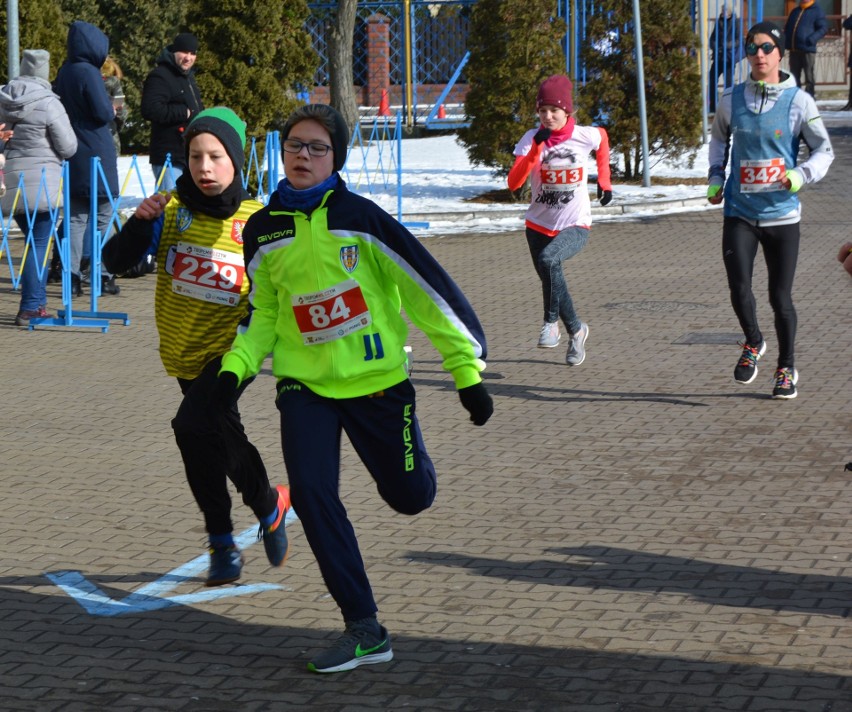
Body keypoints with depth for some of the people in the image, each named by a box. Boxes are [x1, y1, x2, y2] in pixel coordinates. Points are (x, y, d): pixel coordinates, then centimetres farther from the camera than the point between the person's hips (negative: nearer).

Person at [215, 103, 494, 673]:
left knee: (411, 497, 7)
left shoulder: (359, 219, -13)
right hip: (305, 385, 3)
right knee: (311, 492, -16)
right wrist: (238, 366, -2)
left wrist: (467, 370, -11)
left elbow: (427, 287, -10)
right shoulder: (264, 231, 0)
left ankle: (410, 460, 48)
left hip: (377, 381, -2)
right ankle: (364, 630, -7)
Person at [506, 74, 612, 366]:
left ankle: (551, 321, -17)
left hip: (575, 226, -3)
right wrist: (536, 148, -31)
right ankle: (576, 330, 35)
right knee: (550, 279, 10)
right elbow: (513, 183, -22)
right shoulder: (531, 139, -9)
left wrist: (604, 180, 18)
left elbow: (603, 137, 19)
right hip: (539, 225, 3)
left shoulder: (585, 136, -9)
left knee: (548, 259, -32)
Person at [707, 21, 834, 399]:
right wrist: (715, 177, 10)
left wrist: (801, 174, -19)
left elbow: (824, 150, -1)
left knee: (780, 297, 4)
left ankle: (786, 369, 25)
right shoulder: (732, 99, 3)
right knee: (739, 290, -11)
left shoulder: (798, 101, -5)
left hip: (782, 214, -1)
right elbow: (719, 137, 22)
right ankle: (753, 343, 20)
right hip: (740, 212, 1)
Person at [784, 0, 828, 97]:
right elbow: (787, 28, 26)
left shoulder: (817, 11, 0)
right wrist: (786, 40, 8)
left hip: (808, 49, -6)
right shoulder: (795, 11, 18)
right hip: (794, 50, 6)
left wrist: (812, 39, -21)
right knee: (794, 75, 10)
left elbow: (823, 28, -8)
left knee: (809, 76, -1)